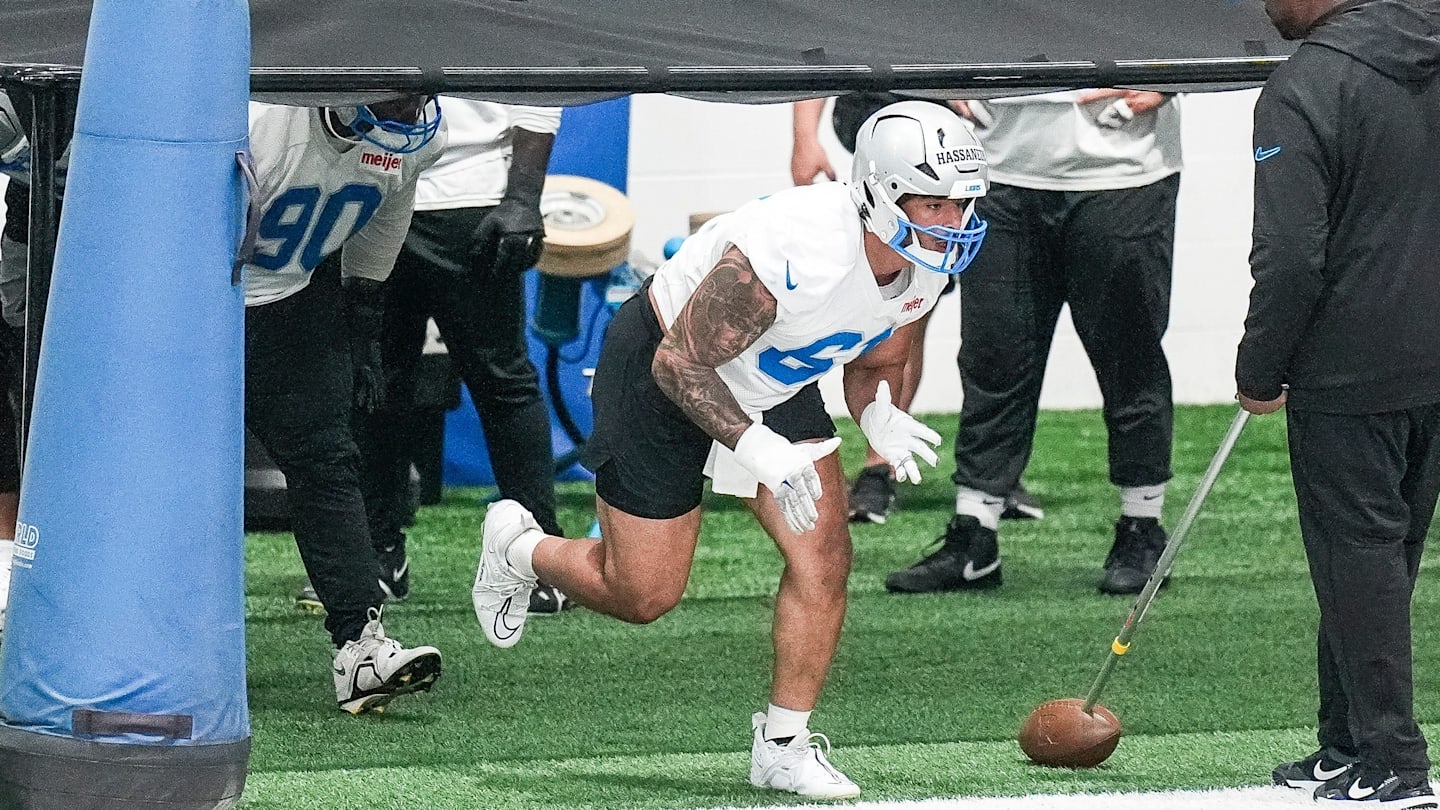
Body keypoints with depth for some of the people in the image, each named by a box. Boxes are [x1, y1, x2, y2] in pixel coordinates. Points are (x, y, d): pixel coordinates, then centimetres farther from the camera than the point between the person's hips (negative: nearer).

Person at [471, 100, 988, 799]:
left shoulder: (928, 267, -14)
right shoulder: (797, 253, -39)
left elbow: (874, 362, 6)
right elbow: (680, 363, -29)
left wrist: (878, 414, -16)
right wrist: (755, 446, -39)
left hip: (772, 386, 7)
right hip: (661, 371, -7)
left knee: (823, 553, -9)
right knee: (643, 595, 2)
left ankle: (782, 745, 3)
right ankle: (519, 547, 32)